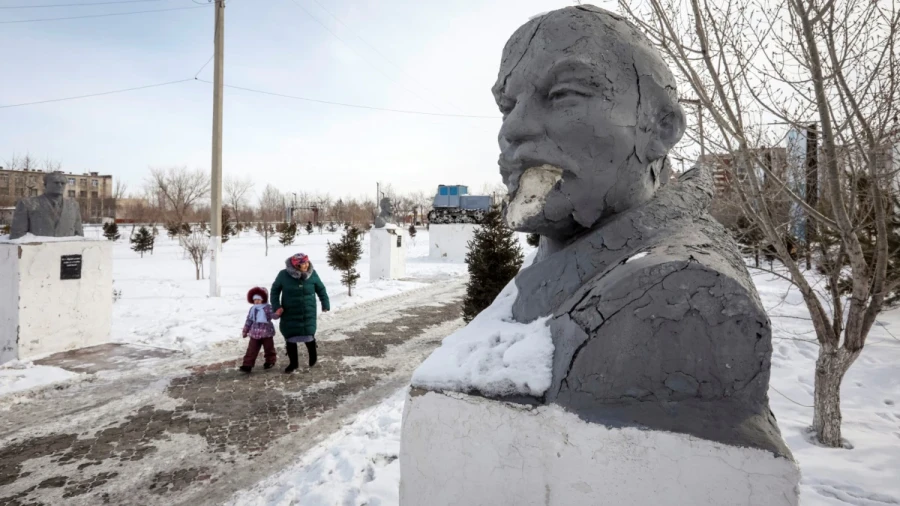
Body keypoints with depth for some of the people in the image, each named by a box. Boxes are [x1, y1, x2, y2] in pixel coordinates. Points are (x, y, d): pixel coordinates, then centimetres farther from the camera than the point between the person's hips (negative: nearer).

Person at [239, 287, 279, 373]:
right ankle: (247, 365, 1)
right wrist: (245, 331, 17)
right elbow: (249, 320, 15)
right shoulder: (252, 309, 8)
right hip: (255, 332, 4)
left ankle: (270, 361, 30)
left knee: (269, 348, 10)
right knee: (251, 350, 0)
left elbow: (273, 316, -22)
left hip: (266, 332, -4)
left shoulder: (268, 307, -9)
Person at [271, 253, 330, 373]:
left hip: (308, 313, 0)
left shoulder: (312, 274, -9)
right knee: (290, 337, 5)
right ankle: (293, 363, 25)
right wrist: (276, 306, -8)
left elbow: (321, 289, 5)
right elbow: (275, 290, 1)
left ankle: (313, 355, 30)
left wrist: (325, 304, 6)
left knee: (308, 334, -2)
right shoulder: (284, 275, -13)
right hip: (289, 313, 0)